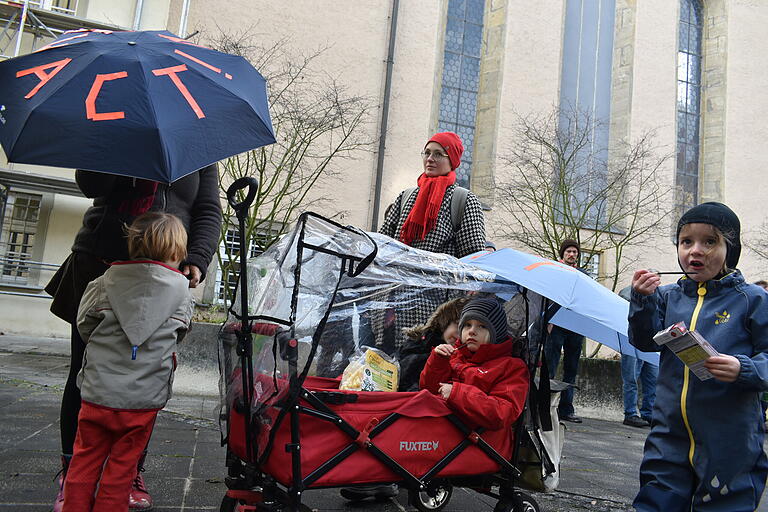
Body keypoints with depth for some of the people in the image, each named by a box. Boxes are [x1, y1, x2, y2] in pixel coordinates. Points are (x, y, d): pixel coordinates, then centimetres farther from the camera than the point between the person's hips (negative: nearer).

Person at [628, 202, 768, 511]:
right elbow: (645, 341, -3)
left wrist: (743, 369, -23)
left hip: (730, 442, -3)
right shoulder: (668, 296, 6)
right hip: (669, 437, 3)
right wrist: (642, 300, -18)